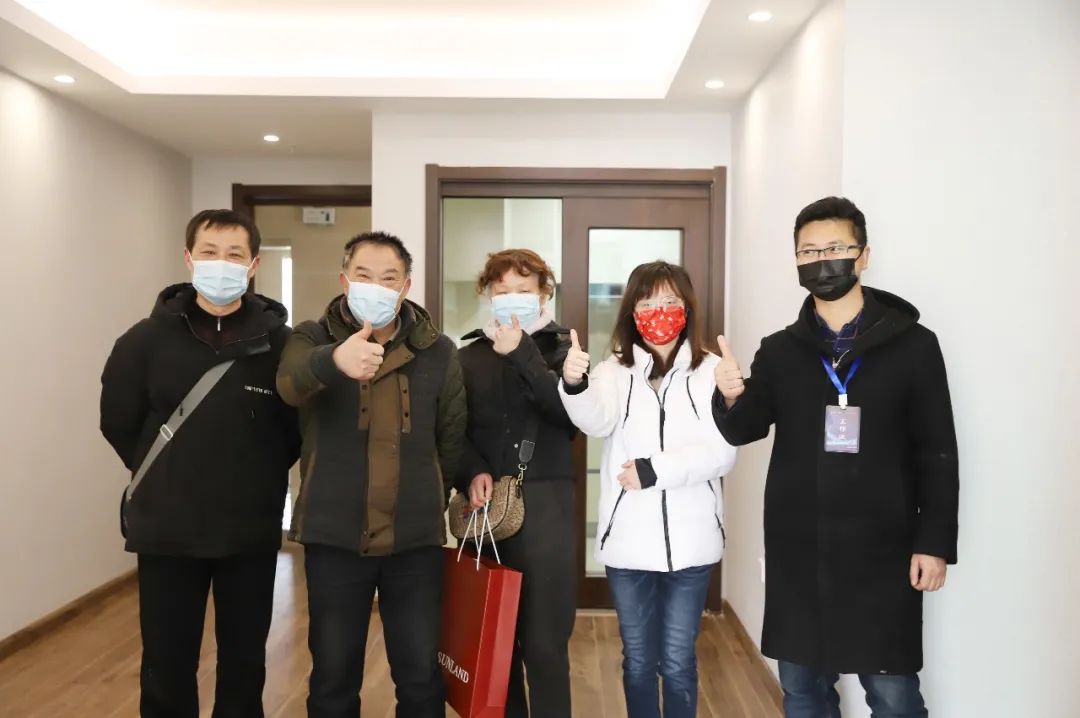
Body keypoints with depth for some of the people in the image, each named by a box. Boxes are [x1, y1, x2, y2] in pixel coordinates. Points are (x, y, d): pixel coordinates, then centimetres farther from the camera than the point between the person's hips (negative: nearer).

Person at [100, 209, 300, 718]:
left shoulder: (279, 342, -7)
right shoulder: (146, 339, -5)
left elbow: (300, 424, 2)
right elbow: (118, 422, 6)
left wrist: (259, 477, 2)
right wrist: (165, 478, 7)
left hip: (252, 532, 0)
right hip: (167, 532, 1)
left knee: (245, 664, 15)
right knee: (166, 667, 13)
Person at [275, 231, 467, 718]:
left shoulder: (438, 352, 1)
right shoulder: (313, 339, -3)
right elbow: (291, 382, -26)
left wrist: (427, 496, 10)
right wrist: (334, 360, -47)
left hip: (415, 538, 1)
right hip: (334, 536, 0)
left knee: (421, 676, 8)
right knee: (333, 676, 12)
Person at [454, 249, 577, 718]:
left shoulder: (562, 349, 8)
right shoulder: (470, 356, 13)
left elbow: (573, 415, -10)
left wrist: (523, 355, -14)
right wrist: (472, 474, -10)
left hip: (544, 504, -2)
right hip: (486, 507, 2)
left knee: (544, 642, -5)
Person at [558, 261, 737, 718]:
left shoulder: (710, 370, -1)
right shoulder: (615, 371, 2)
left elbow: (722, 453, -9)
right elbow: (597, 422, -20)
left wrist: (654, 470, -18)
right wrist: (574, 386, -40)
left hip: (689, 541, -1)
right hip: (628, 540, 1)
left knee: (676, 661, 10)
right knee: (638, 660, 15)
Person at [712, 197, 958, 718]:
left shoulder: (912, 344, -2)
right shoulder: (779, 351, 5)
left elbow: (937, 453, -1)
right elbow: (743, 431, -3)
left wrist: (934, 541, -5)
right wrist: (732, 398, -25)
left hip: (881, 553, -3)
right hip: (797, 553, 3)